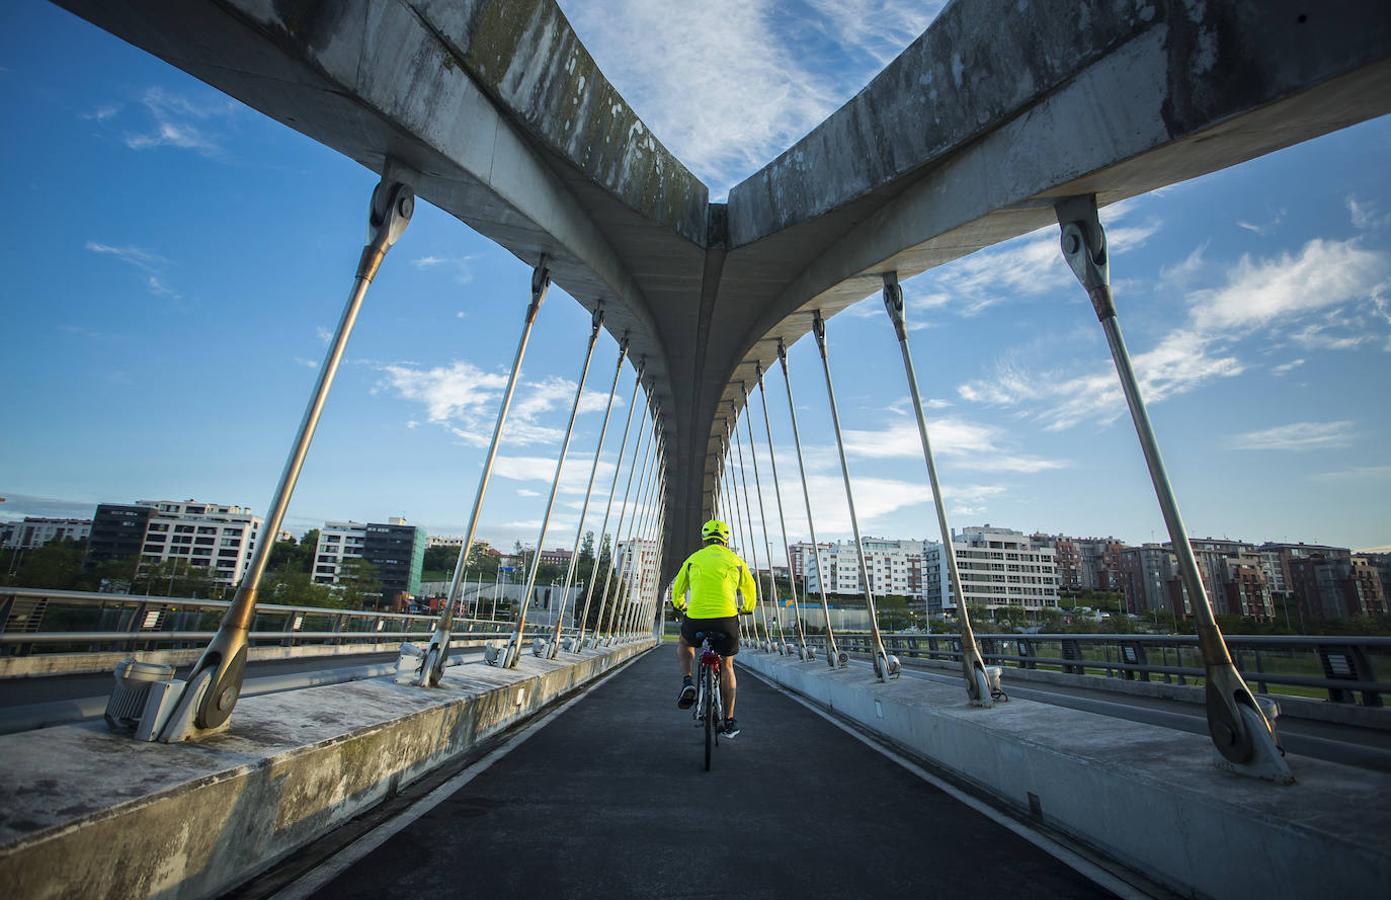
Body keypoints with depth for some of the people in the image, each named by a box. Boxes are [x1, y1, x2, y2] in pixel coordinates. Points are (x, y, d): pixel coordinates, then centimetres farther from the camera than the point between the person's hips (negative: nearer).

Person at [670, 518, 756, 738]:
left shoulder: (693, 559, 11)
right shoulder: (737, 561, 10)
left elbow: (677, 593, 19)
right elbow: (750, 592, 19)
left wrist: (681, 608, 40)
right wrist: (746, 609, 40)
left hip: (696, 621, 0)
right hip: (727, 621, 0)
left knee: (684, 643, 33)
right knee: (727, 667, 22)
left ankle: (687, 682, 9)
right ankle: (729, 722, 24)